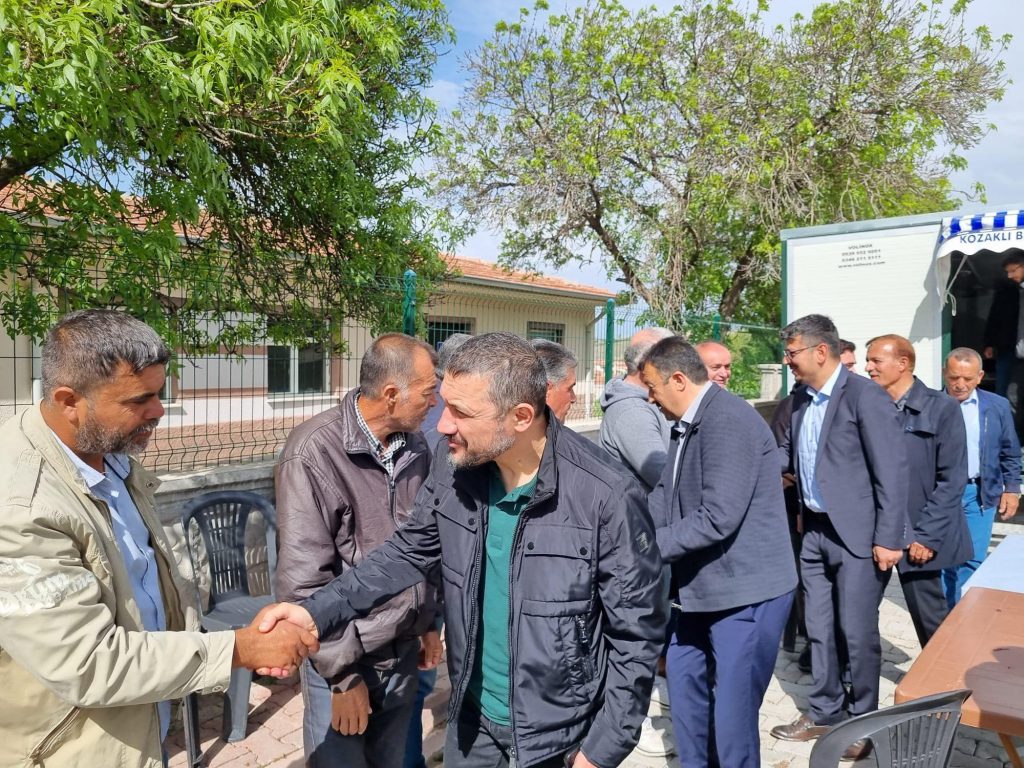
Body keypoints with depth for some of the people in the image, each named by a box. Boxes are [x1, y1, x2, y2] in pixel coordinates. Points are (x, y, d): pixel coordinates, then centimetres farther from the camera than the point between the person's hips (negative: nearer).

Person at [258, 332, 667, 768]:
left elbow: (636, 634, -16)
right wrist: (317, 612, -9)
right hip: (472, 716, 5)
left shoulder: (607, 499, -26)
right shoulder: (453, 467, -12)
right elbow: (409, 552, 2)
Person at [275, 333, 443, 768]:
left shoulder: (415, 447, 0)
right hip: (344, 659, -5)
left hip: (404, 653, 6)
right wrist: (345, 674, -15)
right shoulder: (314, 451, -20)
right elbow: (303, 579, -19)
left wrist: (429, 623, 14)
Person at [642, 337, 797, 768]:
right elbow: (665, 495, 8)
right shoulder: (687, 424, 7)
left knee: (732, 711, 3)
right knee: (684, 680, 21)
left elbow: (717, 518, -28)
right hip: (705, 588, 10)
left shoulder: (729, 420, -23)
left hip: (745, 591, -10)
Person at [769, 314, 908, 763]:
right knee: (819, 628, 16)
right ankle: (824, 712, 32)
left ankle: (862, 721, 25)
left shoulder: (865, 396, -15)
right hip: (815, 532, 7)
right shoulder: (800, 398, 7)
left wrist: (888, 539, -17)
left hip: (857, 535, -7)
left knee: (857, 631, 5)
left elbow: (892, 470, -16)